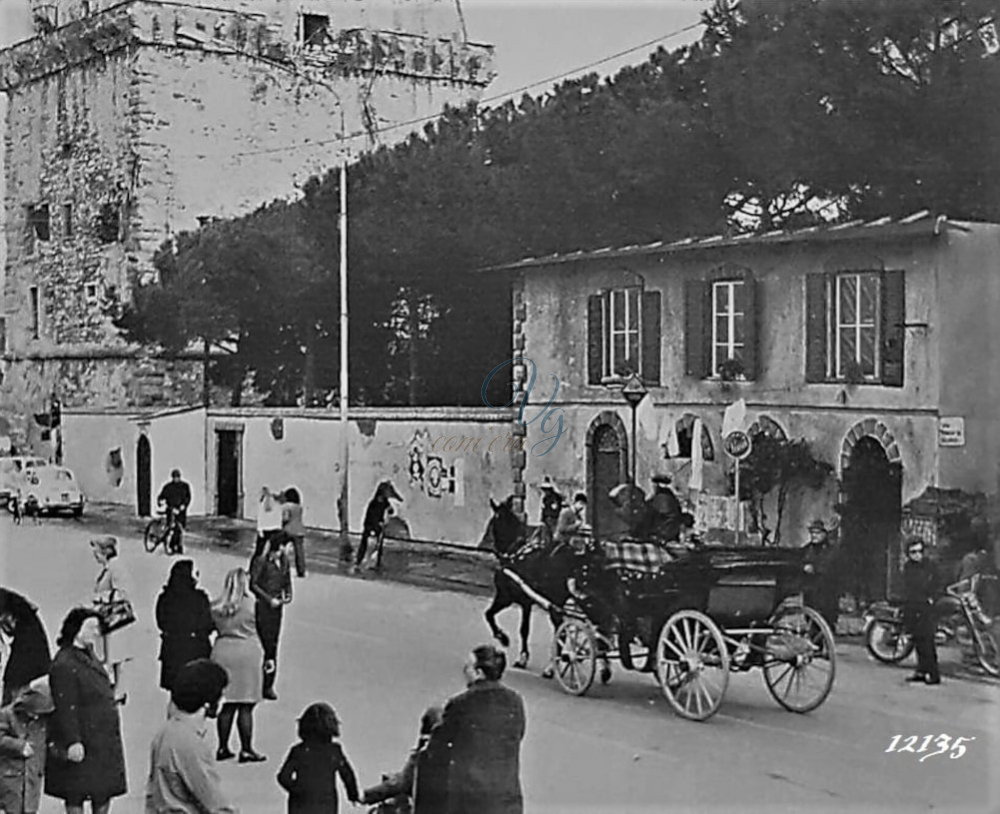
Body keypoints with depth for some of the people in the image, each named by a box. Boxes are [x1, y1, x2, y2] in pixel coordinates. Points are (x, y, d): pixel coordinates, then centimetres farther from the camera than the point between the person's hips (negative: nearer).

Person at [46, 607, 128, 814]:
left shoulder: (88, 656, 11)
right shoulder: (64, 665, -20)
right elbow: (66, 708, -23)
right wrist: (72, 742, -25)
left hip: (102, 741, 10)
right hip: (81, 743, -10)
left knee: (105, 791, 14)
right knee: (76, 796, 3)